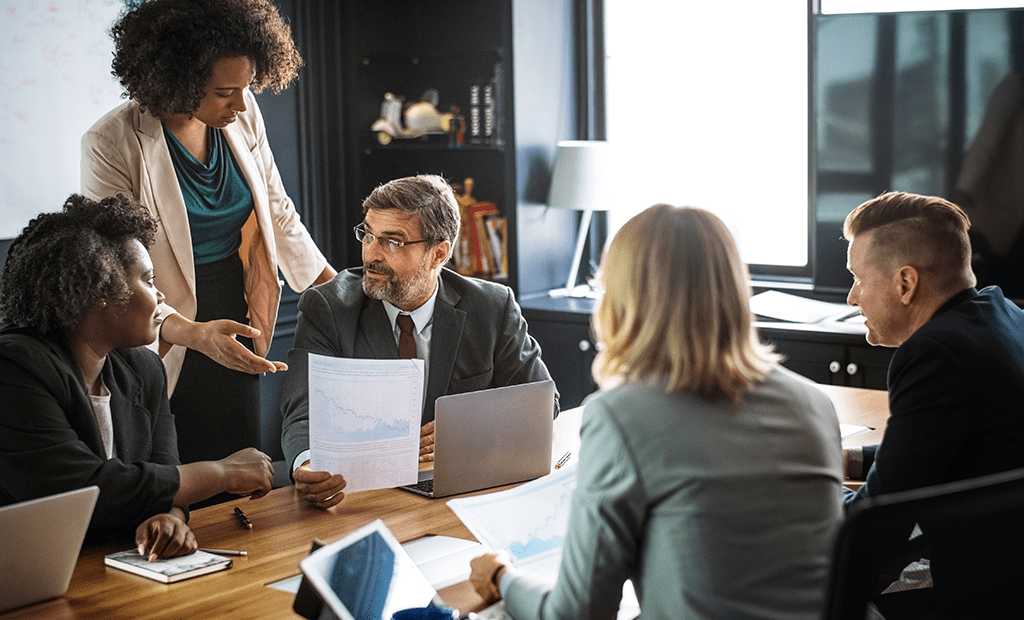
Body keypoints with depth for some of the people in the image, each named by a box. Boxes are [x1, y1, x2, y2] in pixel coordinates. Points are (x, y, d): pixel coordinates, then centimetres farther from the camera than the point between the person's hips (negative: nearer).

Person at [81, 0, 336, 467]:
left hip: (234, 337, 5)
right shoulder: (111, 145, -18)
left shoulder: (242, 116, -2)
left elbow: (277, 212, 11)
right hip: (165, 348, -5)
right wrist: (194, 333, -36)